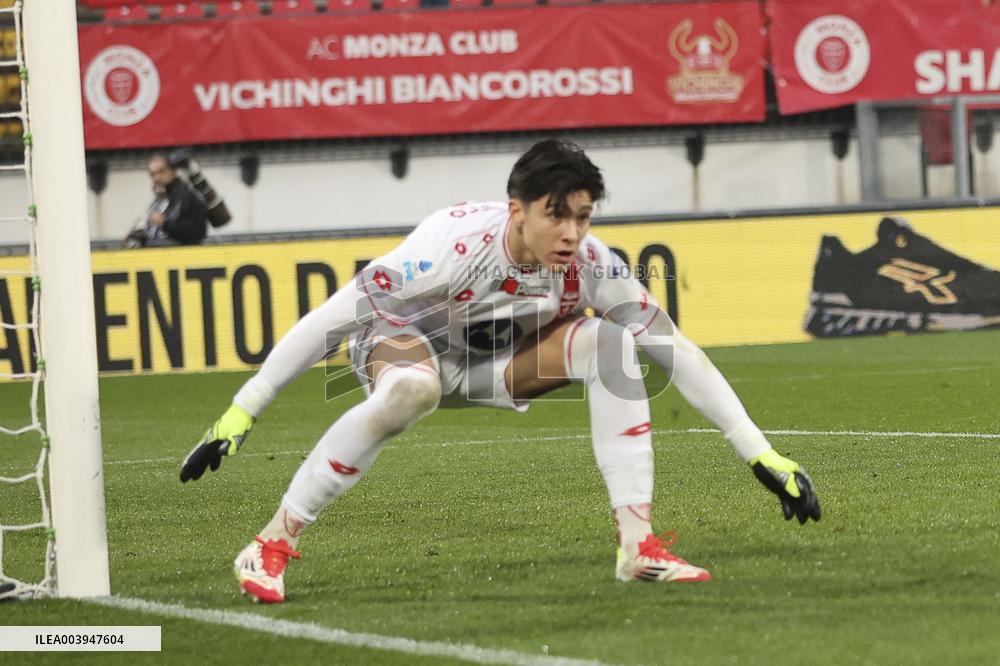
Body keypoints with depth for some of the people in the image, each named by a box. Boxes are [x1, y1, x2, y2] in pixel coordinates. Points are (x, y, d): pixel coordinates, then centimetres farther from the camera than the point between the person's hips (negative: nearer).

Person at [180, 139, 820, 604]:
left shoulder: (592, 266, -24)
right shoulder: (453, 245, -36)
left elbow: (677, 351, -15)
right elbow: (327, 321, -31)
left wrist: (762, 454, -17)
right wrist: (240, 414, -32)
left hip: (501, 359, 4)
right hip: (404, 342, -4)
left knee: (609, 342, -22)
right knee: (412, 388, -41)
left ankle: (639, 545, -19)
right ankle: (270, 548, -29)